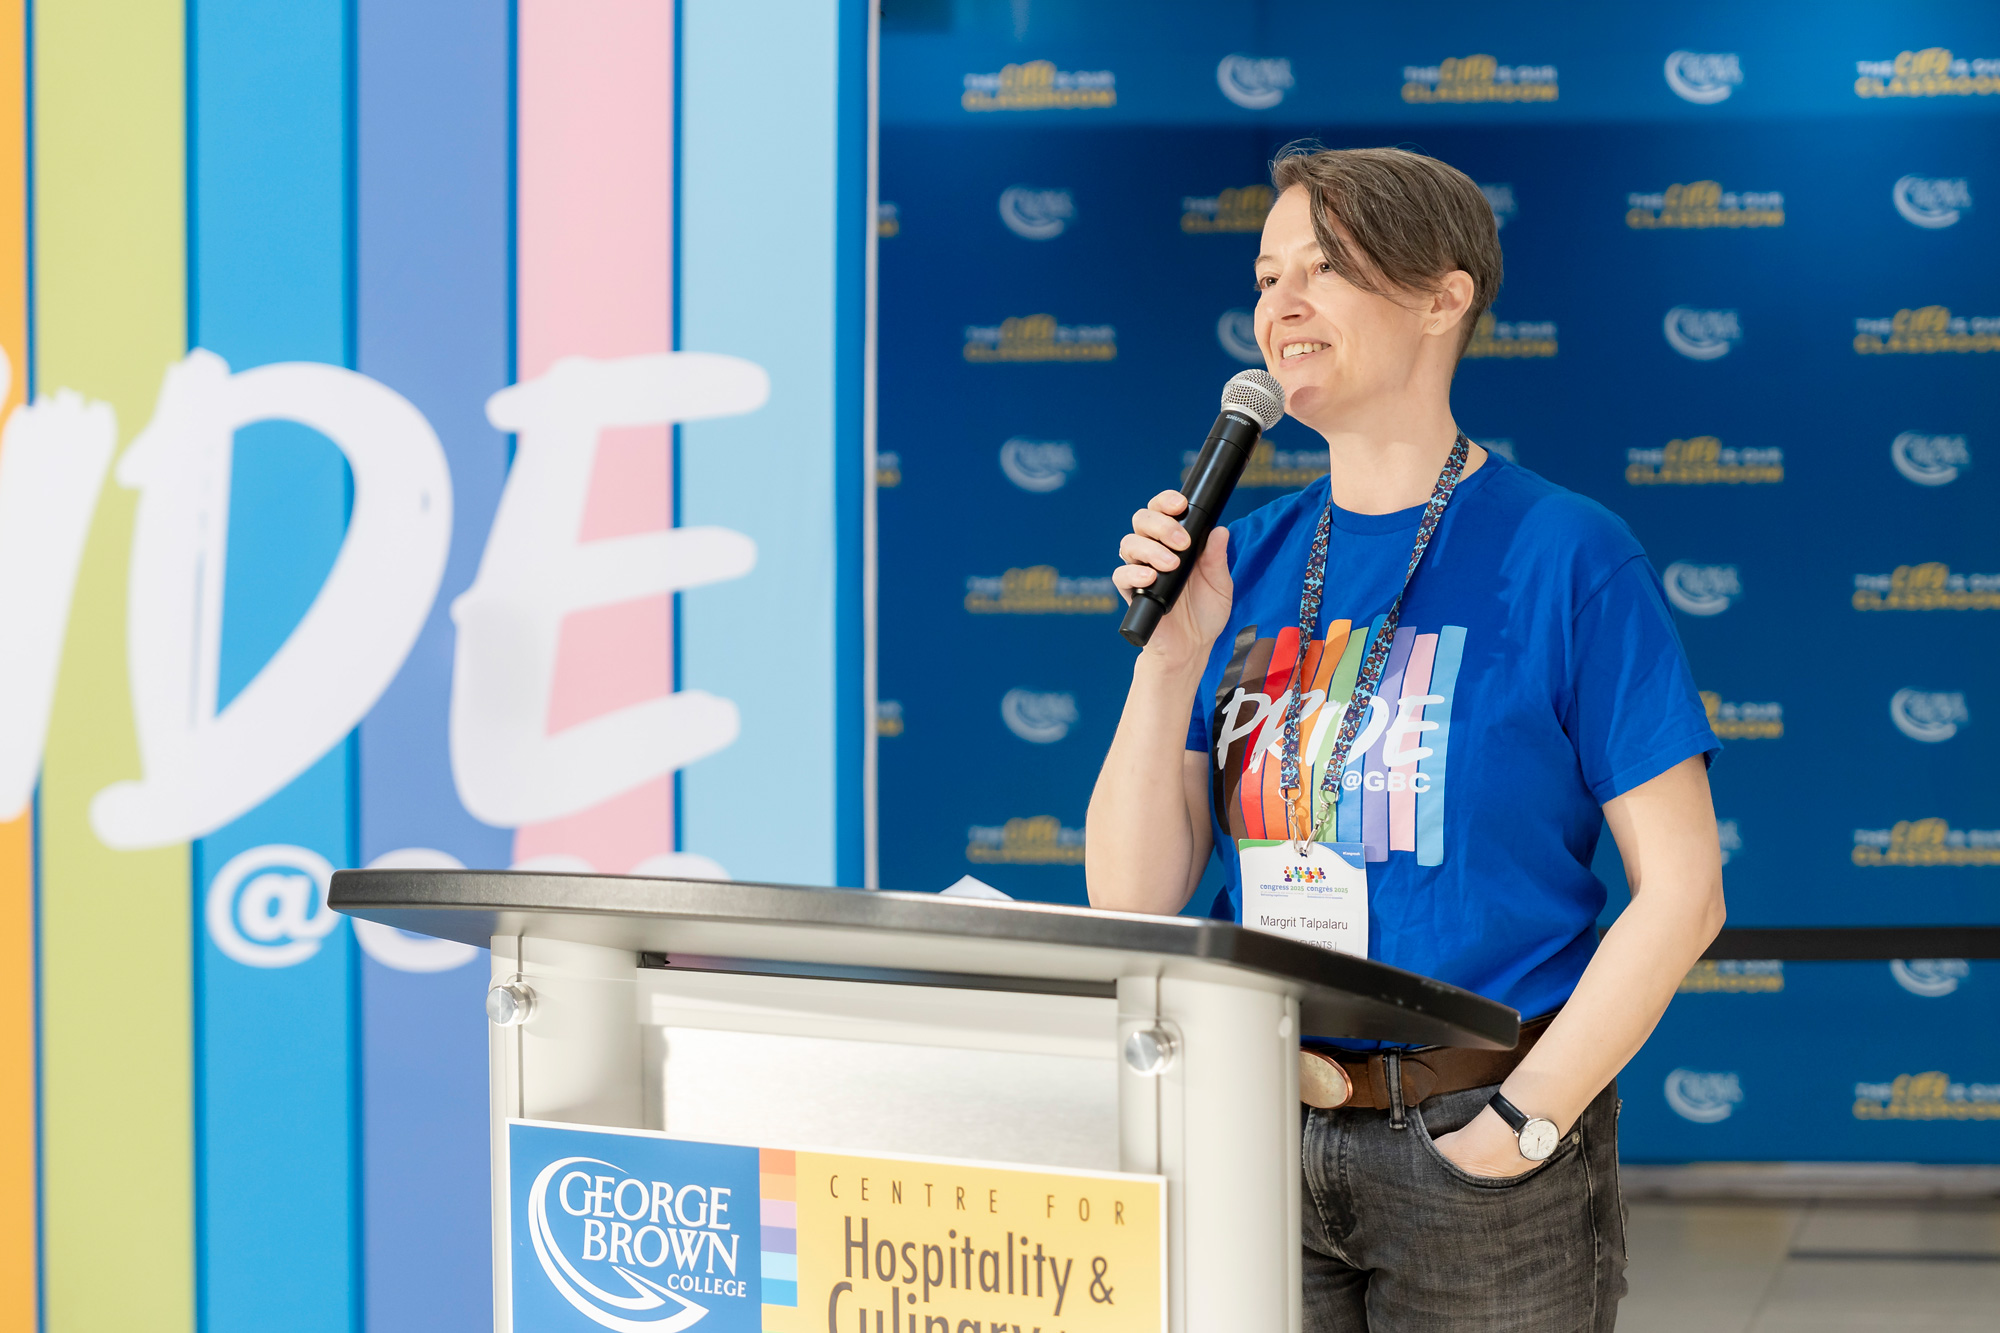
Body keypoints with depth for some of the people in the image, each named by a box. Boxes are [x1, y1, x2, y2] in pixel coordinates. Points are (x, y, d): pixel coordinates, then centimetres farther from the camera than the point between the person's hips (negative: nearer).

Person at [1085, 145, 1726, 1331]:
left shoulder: (1566, 556, -6)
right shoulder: (1247, 564, 7)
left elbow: (1680, 889, -8)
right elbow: (1132, 899, 3)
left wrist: (1527, 1120, -13)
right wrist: (1171, 650, -7)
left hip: (1475, 1155, -4)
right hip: (1264, 1145, 4)